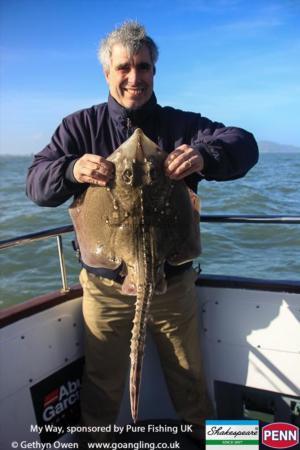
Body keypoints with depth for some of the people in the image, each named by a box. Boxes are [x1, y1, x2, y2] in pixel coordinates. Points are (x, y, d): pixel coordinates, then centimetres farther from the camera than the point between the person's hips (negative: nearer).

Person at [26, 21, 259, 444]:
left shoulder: (181, 124, 1)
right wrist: (72, 170, -32)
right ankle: (94, 438, 44)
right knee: (101, 385, 17)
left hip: (173, 279, 1)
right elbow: (37, 182, -9)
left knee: (190, 380, 20)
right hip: (106, 285, 0)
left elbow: (244, 144, -12)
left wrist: (204, 155, -35)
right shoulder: (81, 126, 0)